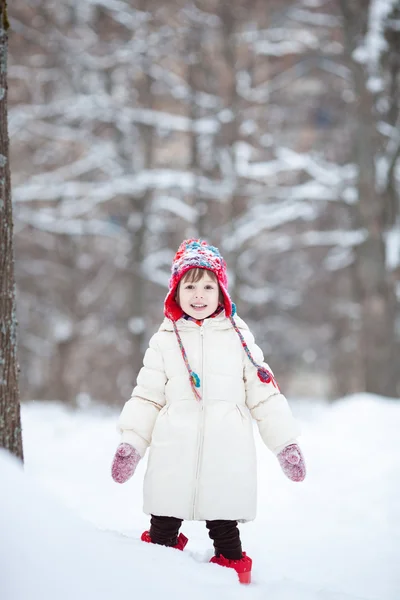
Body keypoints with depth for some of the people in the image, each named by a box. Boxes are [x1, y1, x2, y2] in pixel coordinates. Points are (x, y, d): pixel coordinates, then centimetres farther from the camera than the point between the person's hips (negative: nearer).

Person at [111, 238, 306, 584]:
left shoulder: (239, 338, 9)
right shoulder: (165, 341, 9)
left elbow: (265, 395, 9)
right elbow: (147, 397, 10)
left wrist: (287, 442, 6)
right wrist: (130, 442, 1)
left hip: (226, 459, -1)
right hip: (174, 460, 1)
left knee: (225, 530, 3)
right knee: (163, 530, 5)